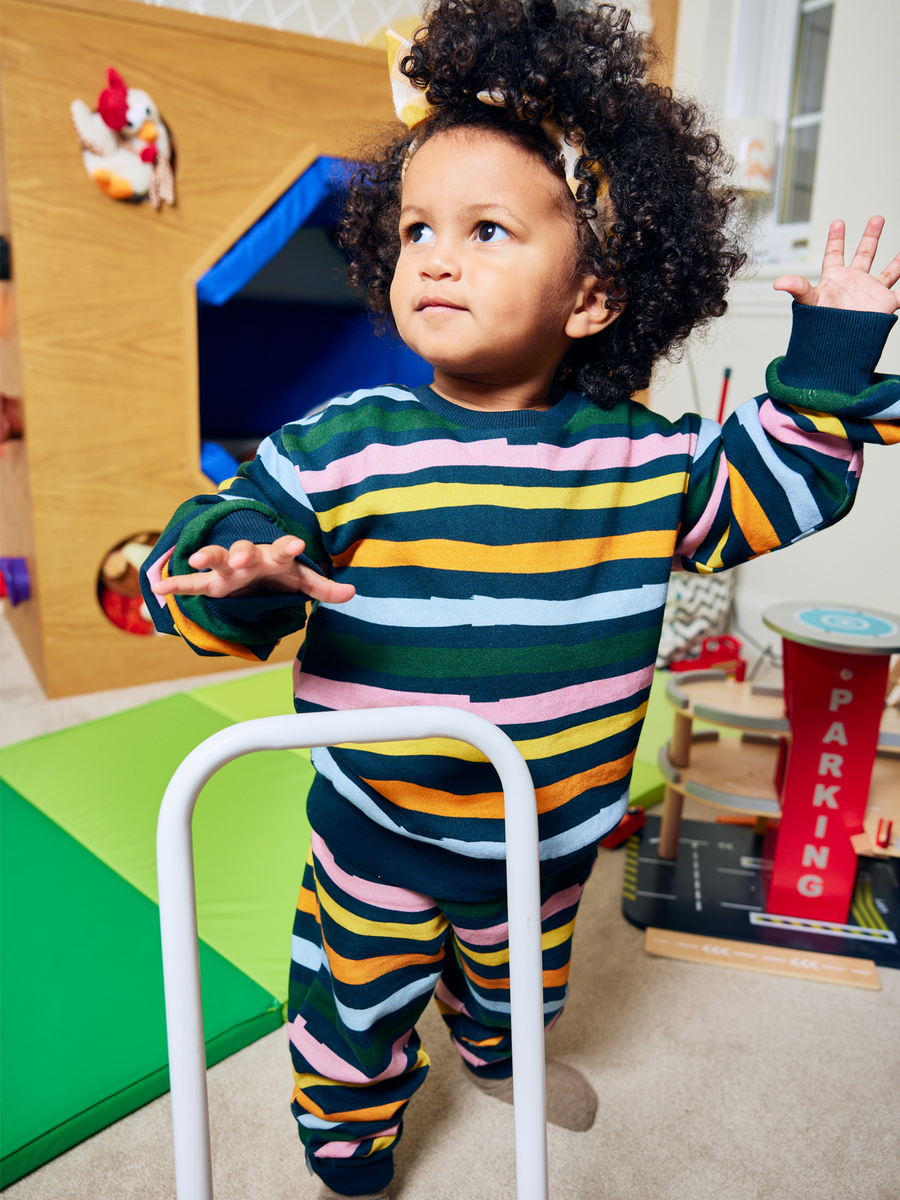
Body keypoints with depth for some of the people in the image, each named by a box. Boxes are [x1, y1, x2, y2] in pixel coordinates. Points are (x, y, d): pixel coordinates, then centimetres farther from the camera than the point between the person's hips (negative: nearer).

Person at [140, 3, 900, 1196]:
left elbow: (775, 493, 4)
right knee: (356, 1016, 20)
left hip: (551, 836, 3)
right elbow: (208, 542, -14)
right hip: (378, 838, -2)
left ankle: (500, 1055, 69)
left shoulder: (642, 457, -11)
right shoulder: (343, 446, -18)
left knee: (520, 982, 33)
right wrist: (239, 573, -37)